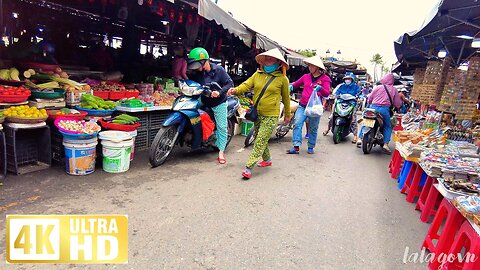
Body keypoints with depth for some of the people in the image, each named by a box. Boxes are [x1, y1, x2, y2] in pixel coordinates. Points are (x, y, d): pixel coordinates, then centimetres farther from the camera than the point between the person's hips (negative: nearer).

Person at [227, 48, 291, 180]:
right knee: (260, 139, 19)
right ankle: (267, 159, 40)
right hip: (257, 113, 5)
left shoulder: (282, 78, -5)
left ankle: (249, 167, -9)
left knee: (260, 141, -11)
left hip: (271, 116, -5)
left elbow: (286, 97, 5)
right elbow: (246, 85, -7)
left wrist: (287, 114, 14)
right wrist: (236, 90, -28)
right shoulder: (258, 74, 5)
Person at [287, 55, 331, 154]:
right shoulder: (306, 76, 12)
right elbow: (296, 83, 24)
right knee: (297, 124, -13)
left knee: (313, 128, 6)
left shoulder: (325, 79, 1)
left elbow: (327, 93, -8)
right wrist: (291, 86, 1)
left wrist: (320, 88, -29)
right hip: (303, 106, 3)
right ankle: (296, 146, -14)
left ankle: (311, 147, 20)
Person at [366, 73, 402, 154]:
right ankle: (386, 144, 1)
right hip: (384, 109, 0)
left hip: (373, 107, 1)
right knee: (388, 126, 15)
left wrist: (369, 104, 30)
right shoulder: (394, 90, 8)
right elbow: (398, 104, 12)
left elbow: (369, 98, 9)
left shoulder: (378, 87, 6)